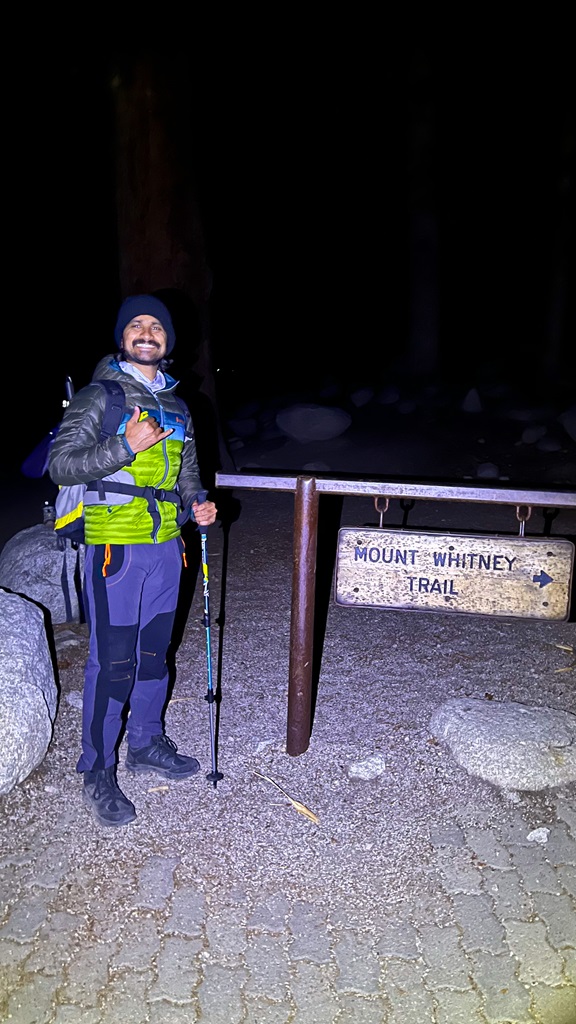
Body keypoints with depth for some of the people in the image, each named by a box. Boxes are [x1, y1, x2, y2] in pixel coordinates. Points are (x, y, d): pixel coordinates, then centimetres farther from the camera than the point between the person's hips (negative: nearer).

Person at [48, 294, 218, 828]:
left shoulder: (175, 405, 16)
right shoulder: (98, 397, -3)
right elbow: (61, 464, -11)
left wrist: (197, 504, 5)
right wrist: (125, 447, -23)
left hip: (166, 544, 6)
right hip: (115, 547, -6)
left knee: (154, 652, 15)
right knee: (112, 662, -3)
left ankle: (146, 743, 33)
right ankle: (97, 771, 14)